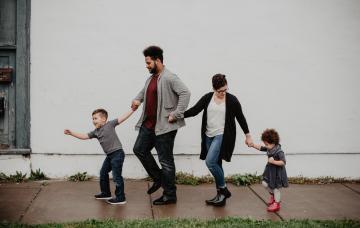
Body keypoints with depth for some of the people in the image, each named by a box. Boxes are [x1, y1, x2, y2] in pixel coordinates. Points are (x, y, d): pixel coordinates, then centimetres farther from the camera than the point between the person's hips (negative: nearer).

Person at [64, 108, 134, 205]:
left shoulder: (110, 124, -7)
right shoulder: (95, 132, 11)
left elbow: (122, 118, -10)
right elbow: (84, 136, 12)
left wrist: (132, 110, -16)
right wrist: (71, 133, 5)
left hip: (117, 153, -9)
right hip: (109, 155, 9)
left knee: (116, 176, -7)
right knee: (103, 173, 19)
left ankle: (120, 198, 0)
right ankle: (106, 193, 36)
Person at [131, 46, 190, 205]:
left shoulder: (169, 78, -16)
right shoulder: (151, 78, 13)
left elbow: (185, 93, -25)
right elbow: (145, 90, 33)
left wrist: (176, 114, -25)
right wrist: (138, 99, 13)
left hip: (164, 126, -10)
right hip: (148, 124, 10)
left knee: (165, 160, -2)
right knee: (139, 149, 15)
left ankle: (170, 195, 10)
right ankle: (158, 178, 28)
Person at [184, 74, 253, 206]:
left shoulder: (232, 100, -5)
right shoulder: (207, 98, 3)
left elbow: (240, 118, 3)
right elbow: (194, 110, 1)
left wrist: (248, 135, 8)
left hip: (222, 136, -5)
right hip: (209, 136, 5)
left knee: (210, 161, -18)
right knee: (216, 164, 9)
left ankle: (223, 189, -1)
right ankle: (221, 195, 18)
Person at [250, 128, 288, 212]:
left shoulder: (279, 151, -26)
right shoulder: (269, 149, -1)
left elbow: (283, 162, -28)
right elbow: (260, 148, 10)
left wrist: (273, 161, -32)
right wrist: (253, 145, -3)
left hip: (277, 172, -8)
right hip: (270, 170, 8)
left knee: (276, 188, 4)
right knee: (265, 183, 6)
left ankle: (276, 204, 21)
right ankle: (272, 195, 33)